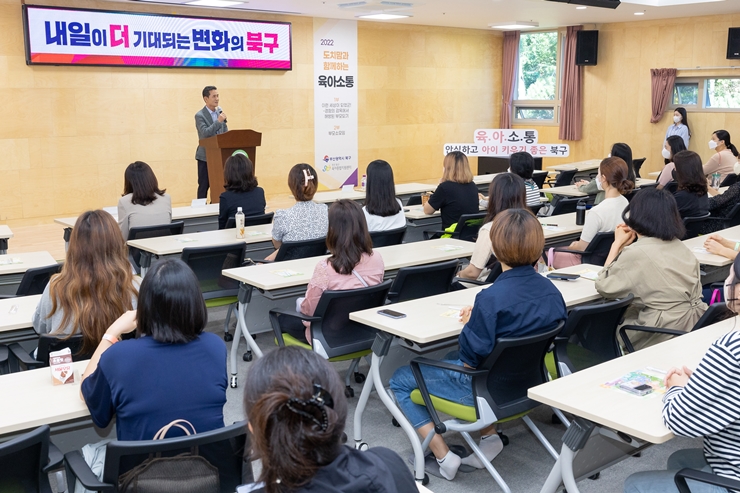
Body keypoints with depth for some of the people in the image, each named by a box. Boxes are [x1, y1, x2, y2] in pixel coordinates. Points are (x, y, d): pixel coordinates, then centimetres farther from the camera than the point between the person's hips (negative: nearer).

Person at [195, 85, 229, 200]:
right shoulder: (200, 116, -9)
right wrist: (218, 121, -25)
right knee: (204, 187, 1)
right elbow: (205, 133, -22)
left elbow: (226, 132, 13)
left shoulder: (220, 112, 9)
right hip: (205, 156, -5)